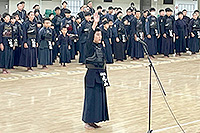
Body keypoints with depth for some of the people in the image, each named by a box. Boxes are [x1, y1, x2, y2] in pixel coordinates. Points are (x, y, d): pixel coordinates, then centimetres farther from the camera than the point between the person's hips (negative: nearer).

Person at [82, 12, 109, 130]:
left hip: (101, 75, 8)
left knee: (100, 97, 10)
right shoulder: (90, 46, -9)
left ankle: (93, 121, 19)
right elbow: (90, 37, -31)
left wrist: (105, 76, 14)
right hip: (92, 75, -7)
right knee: (91, 97, -4)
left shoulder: (101, 46, 11)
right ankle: (88, 121, 6)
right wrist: (95, 24, -40)